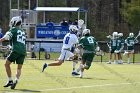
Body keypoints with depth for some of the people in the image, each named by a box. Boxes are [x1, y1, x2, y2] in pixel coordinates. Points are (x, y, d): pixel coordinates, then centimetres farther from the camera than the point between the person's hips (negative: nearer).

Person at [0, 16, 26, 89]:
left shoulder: (13, 29, 4)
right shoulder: (22, 32, 25)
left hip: (16, 50, -6)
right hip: (23, 51, 6)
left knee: (7, 64, 7)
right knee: (19, 68, 8)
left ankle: (10, 81, 2)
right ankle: (16, 81, -15)